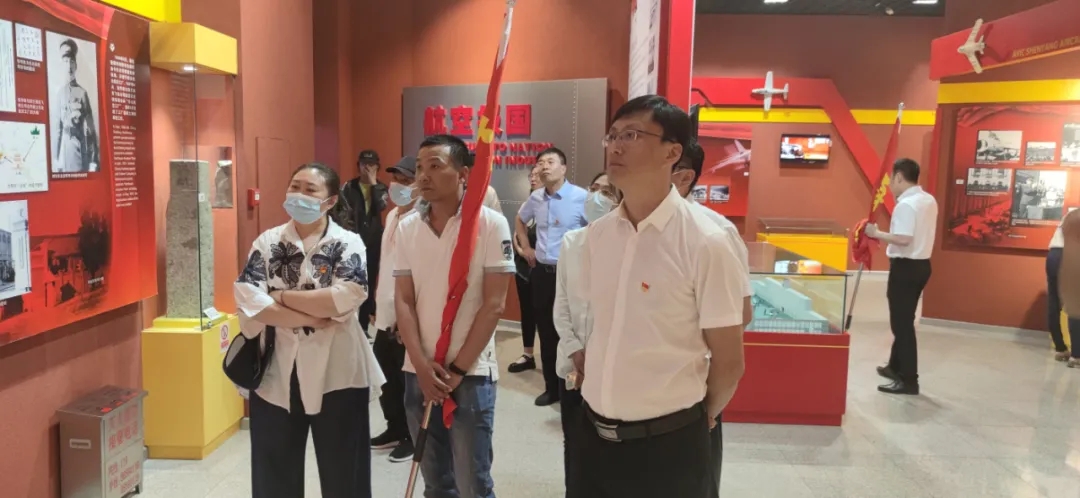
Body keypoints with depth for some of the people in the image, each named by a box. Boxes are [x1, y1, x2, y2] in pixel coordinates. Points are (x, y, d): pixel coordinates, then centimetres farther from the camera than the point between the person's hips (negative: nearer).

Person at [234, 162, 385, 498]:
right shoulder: (267, 242, 3)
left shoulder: (347, 243, -4)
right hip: (276, 373, 3)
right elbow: (248, 300, -10)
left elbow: (345, 299, -20)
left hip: (336, 373, -2)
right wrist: (314, 317, -17)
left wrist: (280, 297, -12)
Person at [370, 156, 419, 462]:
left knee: (407, 380, 5)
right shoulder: (392, 216, 10)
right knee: (386, 377, 17)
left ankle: (412, 436, 21)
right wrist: (377, 302, 19)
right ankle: (395, 429, 33)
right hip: (385, 314, 8)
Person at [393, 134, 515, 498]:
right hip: (418, 373, 4)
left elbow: (494, 305, -10)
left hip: (471, 374, -4)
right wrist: (421, 364, -8)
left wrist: (457, 369, -10)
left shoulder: (491, 224, -9)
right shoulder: (407, 227, 4)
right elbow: (404, 301, 4)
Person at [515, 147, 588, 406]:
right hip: (541, 272, 6)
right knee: (546, 332, 13)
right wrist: (526, 247, 17)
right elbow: (520, 220, 26)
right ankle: (551, 387, 27)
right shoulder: (535, 198, 6)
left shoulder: (582, 197, -13)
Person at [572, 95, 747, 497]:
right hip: (595, 433, 5)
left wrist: (699, 419, 6)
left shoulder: (704, 242, -15)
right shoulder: (596, 234, 1)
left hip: (667, 443, -5)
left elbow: (729, 362, -7)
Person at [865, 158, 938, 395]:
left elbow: (904, 239, -28)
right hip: (921, 264, 10)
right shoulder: (929, 201, 11)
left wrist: (877, 233, -17)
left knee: (902, 323, -4)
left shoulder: (906, 205, -20)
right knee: (903, 320, 20)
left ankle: (909, 380, -1)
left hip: (906, 267, -10)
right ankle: (895, 367, 33)